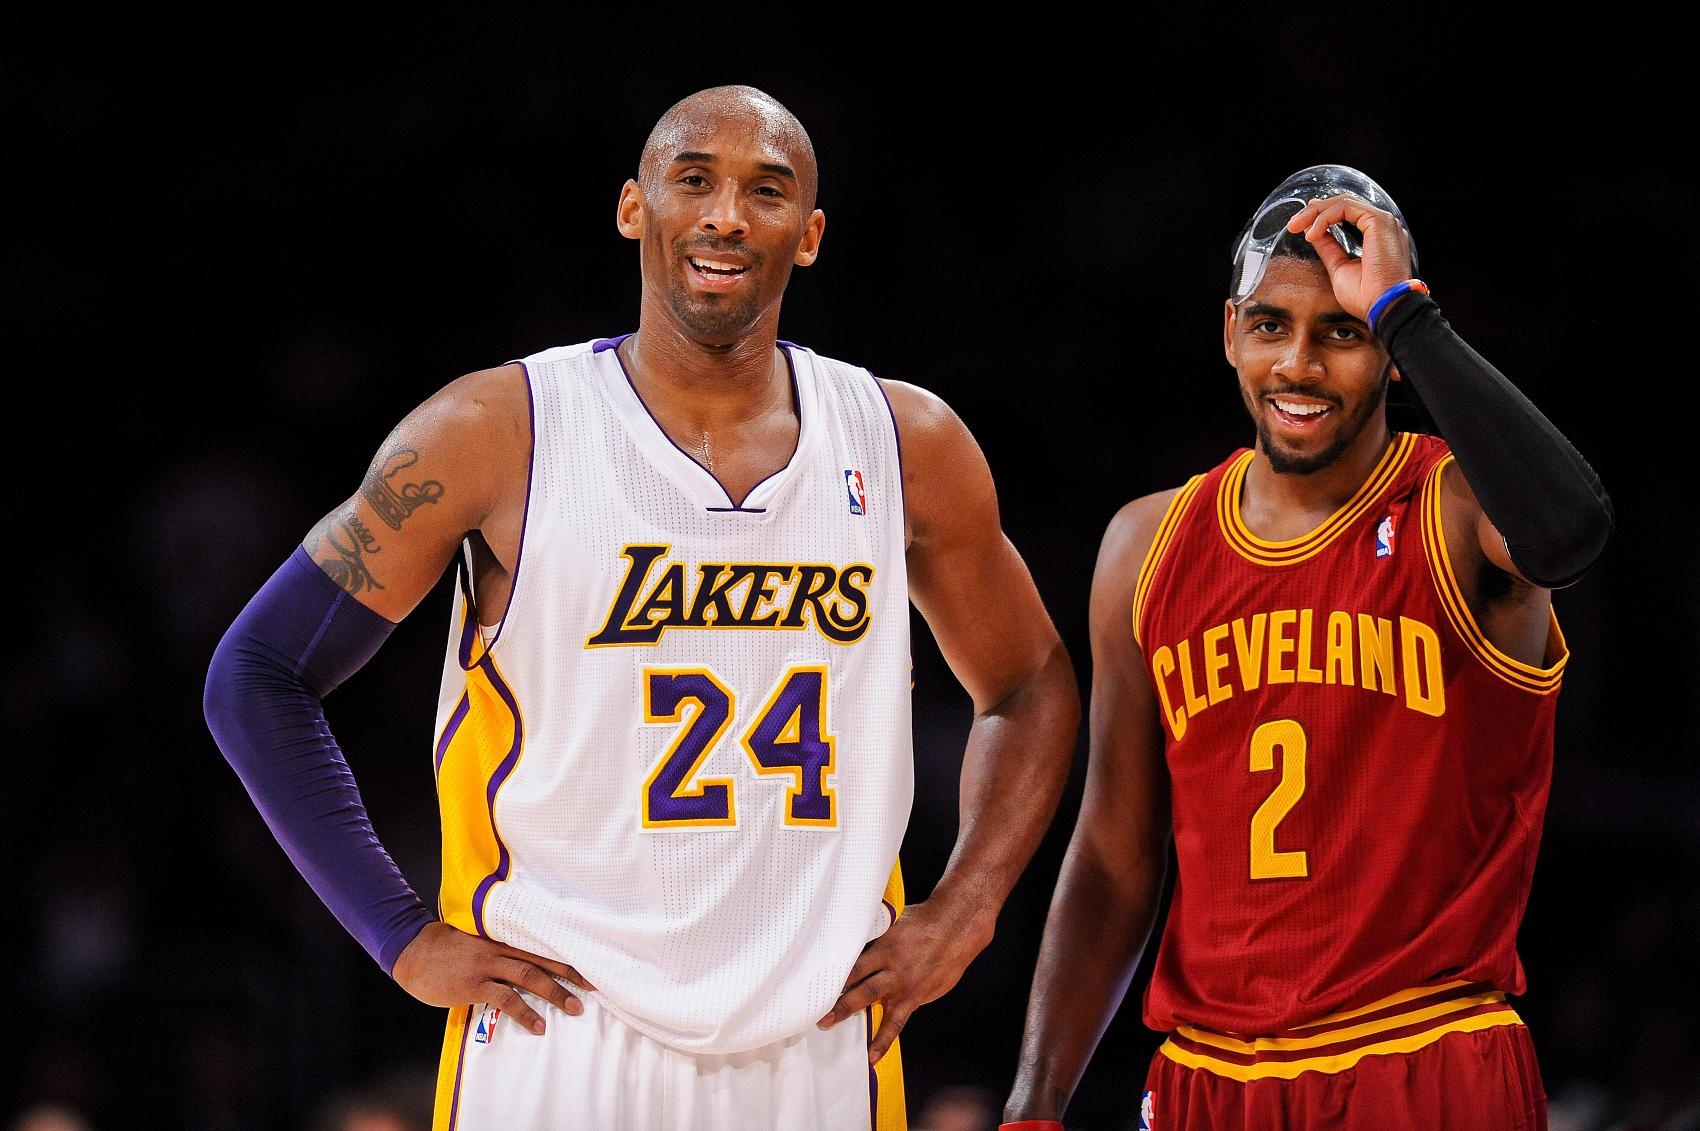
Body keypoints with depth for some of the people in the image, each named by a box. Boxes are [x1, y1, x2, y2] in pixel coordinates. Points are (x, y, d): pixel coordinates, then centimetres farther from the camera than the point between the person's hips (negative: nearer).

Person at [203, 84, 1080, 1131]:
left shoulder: (908, 446, 6)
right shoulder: (496, 435, -4)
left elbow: (1031, 688, 21)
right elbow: (257, 676, 2)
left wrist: (960, 917, 6)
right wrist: (409, 939, -4)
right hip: (559, 1042, -3)